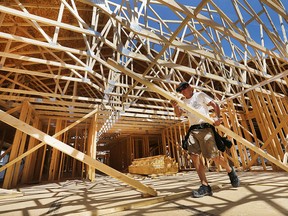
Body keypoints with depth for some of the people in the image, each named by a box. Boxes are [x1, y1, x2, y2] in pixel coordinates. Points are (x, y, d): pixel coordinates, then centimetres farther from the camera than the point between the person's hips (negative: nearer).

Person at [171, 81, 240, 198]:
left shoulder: (200, 95, 5)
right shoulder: (184, 102, 19)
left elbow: (215, 105, -3)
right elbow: (178, 114, 5)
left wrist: (217, 117, -21)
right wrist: (175, 106, -16)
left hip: (204, 128, -5)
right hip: (193, 130, 5)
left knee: (214, 155, -2)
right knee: (194, 156, -7)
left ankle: (230, 171, 29)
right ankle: (205, 186, 1)